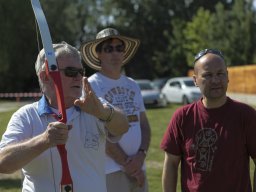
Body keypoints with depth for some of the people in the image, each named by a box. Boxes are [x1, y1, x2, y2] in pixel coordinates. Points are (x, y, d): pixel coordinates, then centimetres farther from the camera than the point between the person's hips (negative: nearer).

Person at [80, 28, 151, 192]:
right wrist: (126, 163, -11)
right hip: (110, 171, -6)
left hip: (138, 170, 7)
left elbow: (144, 125, 12)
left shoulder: (132, 85, 15)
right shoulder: (92, 86, -6)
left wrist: (141, 155, -6)